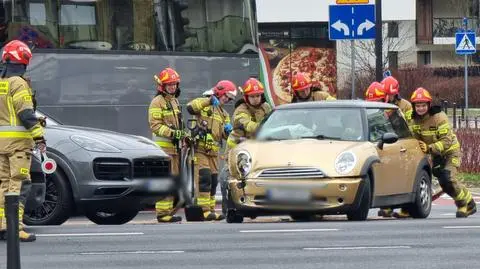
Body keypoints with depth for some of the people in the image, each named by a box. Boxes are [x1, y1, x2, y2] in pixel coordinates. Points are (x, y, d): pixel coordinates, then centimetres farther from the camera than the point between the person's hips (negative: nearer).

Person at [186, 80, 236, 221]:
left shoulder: (224, 114, 23)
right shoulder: (204, 105, -1)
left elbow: (225, 136, 20)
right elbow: (190, 107, -23)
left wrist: (228, 130, -3)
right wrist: (208, 101, -28)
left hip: (213, 151, 8)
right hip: (199, 149, -8)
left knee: (213, 181, 8)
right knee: (204, 179, -17)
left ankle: (211, 210, 15)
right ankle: (205, 210, -20)